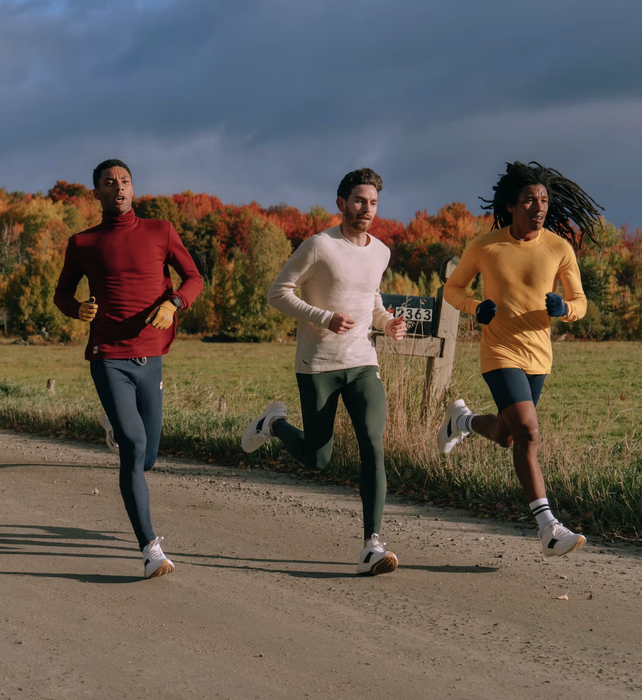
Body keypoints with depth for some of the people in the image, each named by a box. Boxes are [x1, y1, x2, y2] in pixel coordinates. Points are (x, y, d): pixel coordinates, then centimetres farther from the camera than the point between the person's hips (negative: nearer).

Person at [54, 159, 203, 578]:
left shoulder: (160, 232, 8)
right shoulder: (82, 244, 7)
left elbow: (194, 279, 9)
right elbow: (62, 294, 17)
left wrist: (172, 304, -13)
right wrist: (77, 309, -7)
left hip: (150, 360, 3)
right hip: (108, 359, -2)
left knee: (145, 460, 10)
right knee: (133, 449, -19)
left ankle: (120, 426, 48)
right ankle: (151, 548, -18)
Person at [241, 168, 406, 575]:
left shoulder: (381, 252, 9)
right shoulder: (319, 246, -10)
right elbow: (278, 293, -8)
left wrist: (386, 322, 6)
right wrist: (324, 318, -20)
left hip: (363, 363, 4)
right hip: (318, 366, -4)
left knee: (373, 446, -16)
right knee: (316, 459, 5)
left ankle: (372, 547, -17)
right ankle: (274, 424, 38)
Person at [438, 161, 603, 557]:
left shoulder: (560, 248, -4)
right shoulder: (484, 247, -8)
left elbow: (580, 303, 3)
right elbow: (453, 289, 7)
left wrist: (563, 309, -21)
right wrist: (476, 307, -15)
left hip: (539, 356, 4)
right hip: (500, 352, -4)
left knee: (504, 438, 18)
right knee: (528, 434, -19)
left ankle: (462, 419, 52)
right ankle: (549, 529, -20)